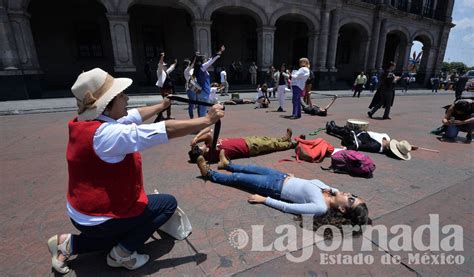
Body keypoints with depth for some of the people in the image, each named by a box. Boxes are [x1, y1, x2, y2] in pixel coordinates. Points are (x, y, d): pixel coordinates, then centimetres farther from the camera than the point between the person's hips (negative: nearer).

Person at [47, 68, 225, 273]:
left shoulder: (87, 123, -4)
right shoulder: (107, 134, -32)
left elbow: (136, 115, 8)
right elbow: (168, 130, -34)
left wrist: (162, 105, 20)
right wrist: (208, 120, -25)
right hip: (97, 219, -9)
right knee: (168, 203, 1)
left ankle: (68, 244, 21)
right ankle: (122, 252, 6)